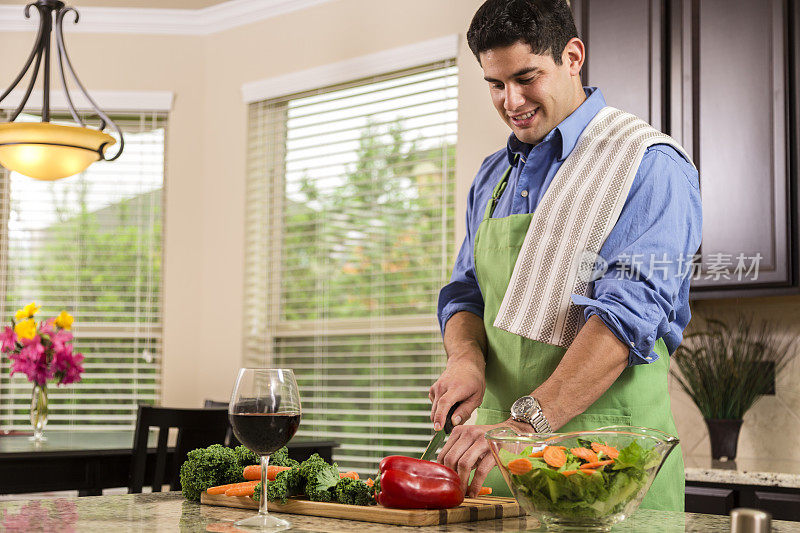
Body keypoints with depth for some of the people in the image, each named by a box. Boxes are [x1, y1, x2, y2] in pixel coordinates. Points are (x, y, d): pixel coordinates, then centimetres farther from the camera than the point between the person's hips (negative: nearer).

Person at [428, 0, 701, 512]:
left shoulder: (650, 163, -8)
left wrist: (527, 421, -28)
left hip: (606, 457, -6)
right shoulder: (493, 177, 16)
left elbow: (629, 314, -20)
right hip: (500, 450, 6)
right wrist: (466, 356, -6)